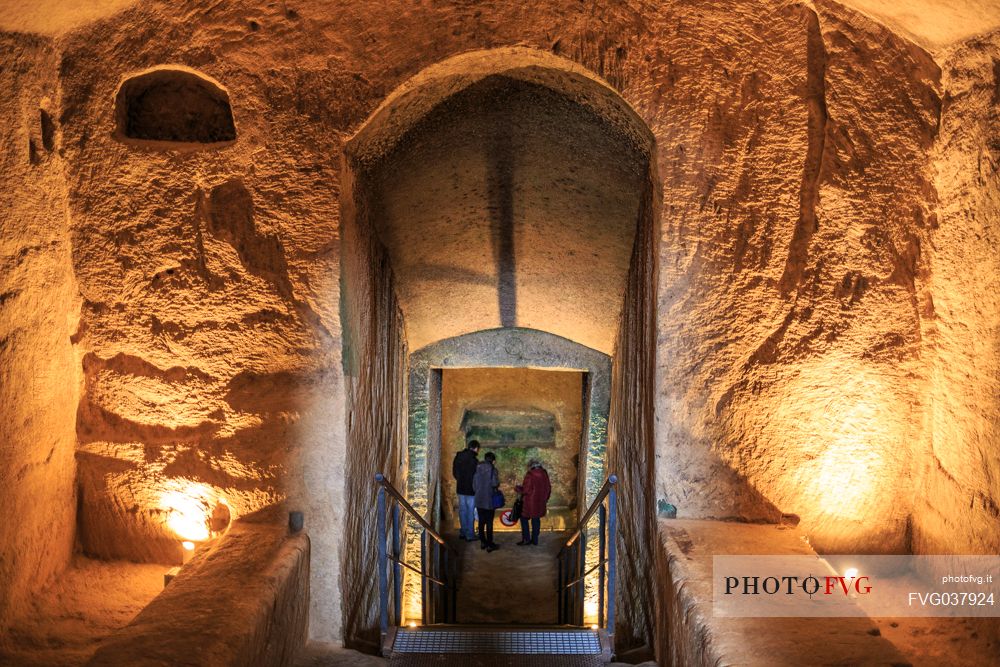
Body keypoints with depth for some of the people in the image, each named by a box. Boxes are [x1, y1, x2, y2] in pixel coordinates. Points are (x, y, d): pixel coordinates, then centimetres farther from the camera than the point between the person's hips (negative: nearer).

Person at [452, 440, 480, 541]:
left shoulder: (458, 457, 2)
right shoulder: (473, 460, -21)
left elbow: (454, 472, 11)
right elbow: (476, 476, -18)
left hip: (460, 488, 7)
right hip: (471, 489, -7)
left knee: (462, 510, 16)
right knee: (471, 511, 3)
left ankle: (463, 532, 24)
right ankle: (470, 535, 7)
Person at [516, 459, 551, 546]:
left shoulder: (530, 475, -17)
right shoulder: (544, 474, 3)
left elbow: (526, 490, -17)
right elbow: (548, 488, 10)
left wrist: (518, 489, 1)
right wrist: (546, 498, 22)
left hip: (530, 502, -6)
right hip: (540, 502, 6)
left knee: (524, 519, 7)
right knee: (536, 520, 14)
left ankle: (526, 539, 5)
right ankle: (535, 540, 17)